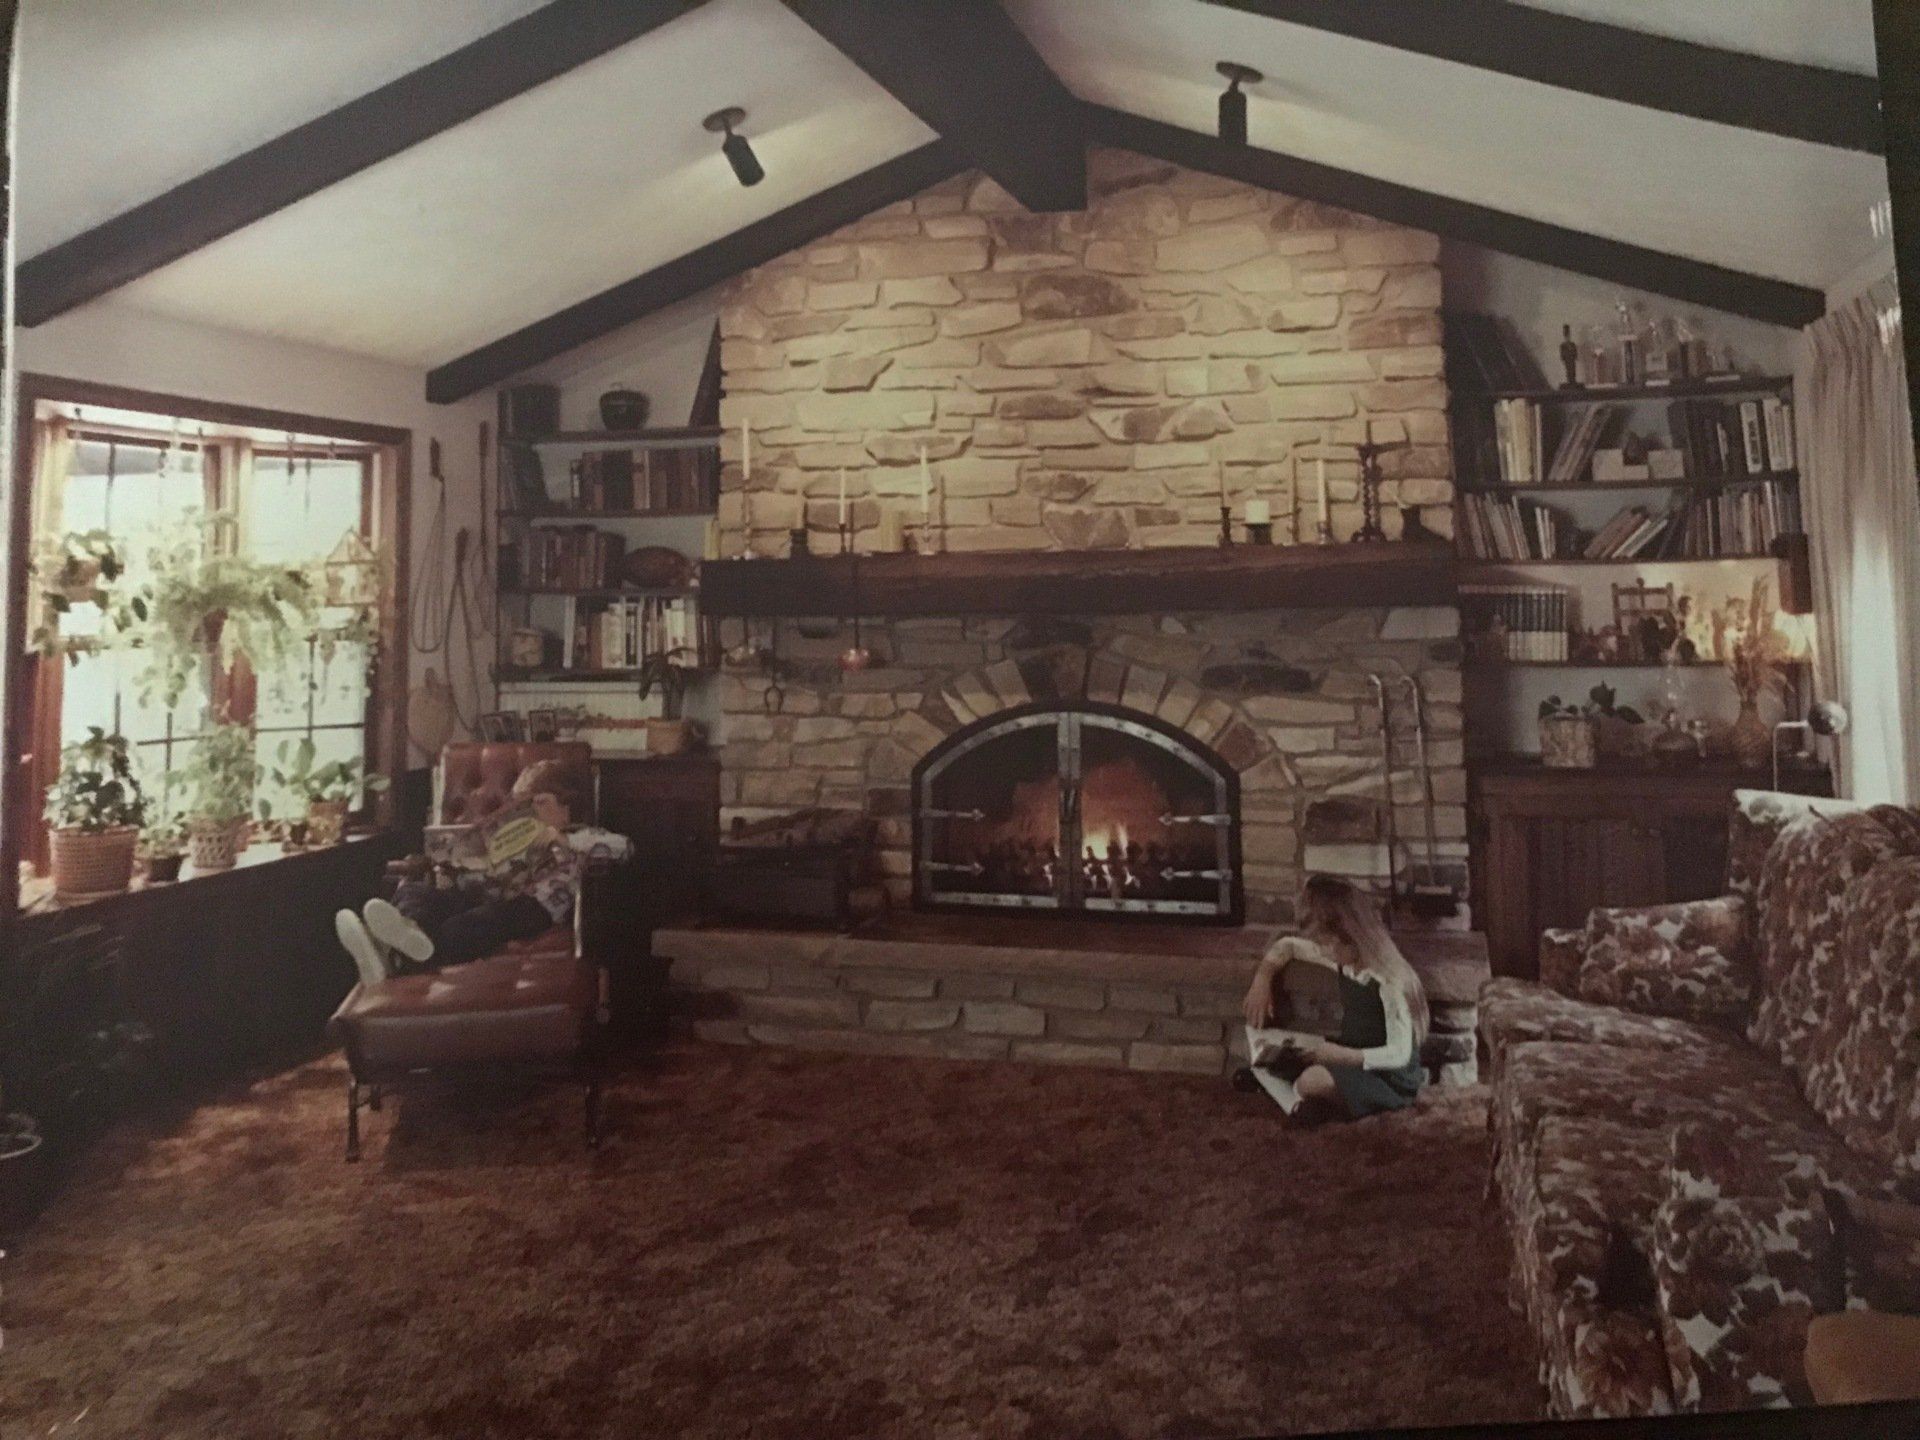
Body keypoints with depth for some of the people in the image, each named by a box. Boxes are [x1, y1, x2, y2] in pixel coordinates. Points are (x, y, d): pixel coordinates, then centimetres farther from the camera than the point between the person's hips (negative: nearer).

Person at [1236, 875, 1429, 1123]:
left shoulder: (1389, 981, -24)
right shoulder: (1344, 959, -1)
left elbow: (1399, 1055, -25)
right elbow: (1287, 945, 13)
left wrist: (1343, 1055, -32)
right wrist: (1261, 982, -2)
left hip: (1390, 1080, -8)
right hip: (1350, 1058, 8)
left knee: (1312, 1082, -36)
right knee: (1261, 1046, 1)